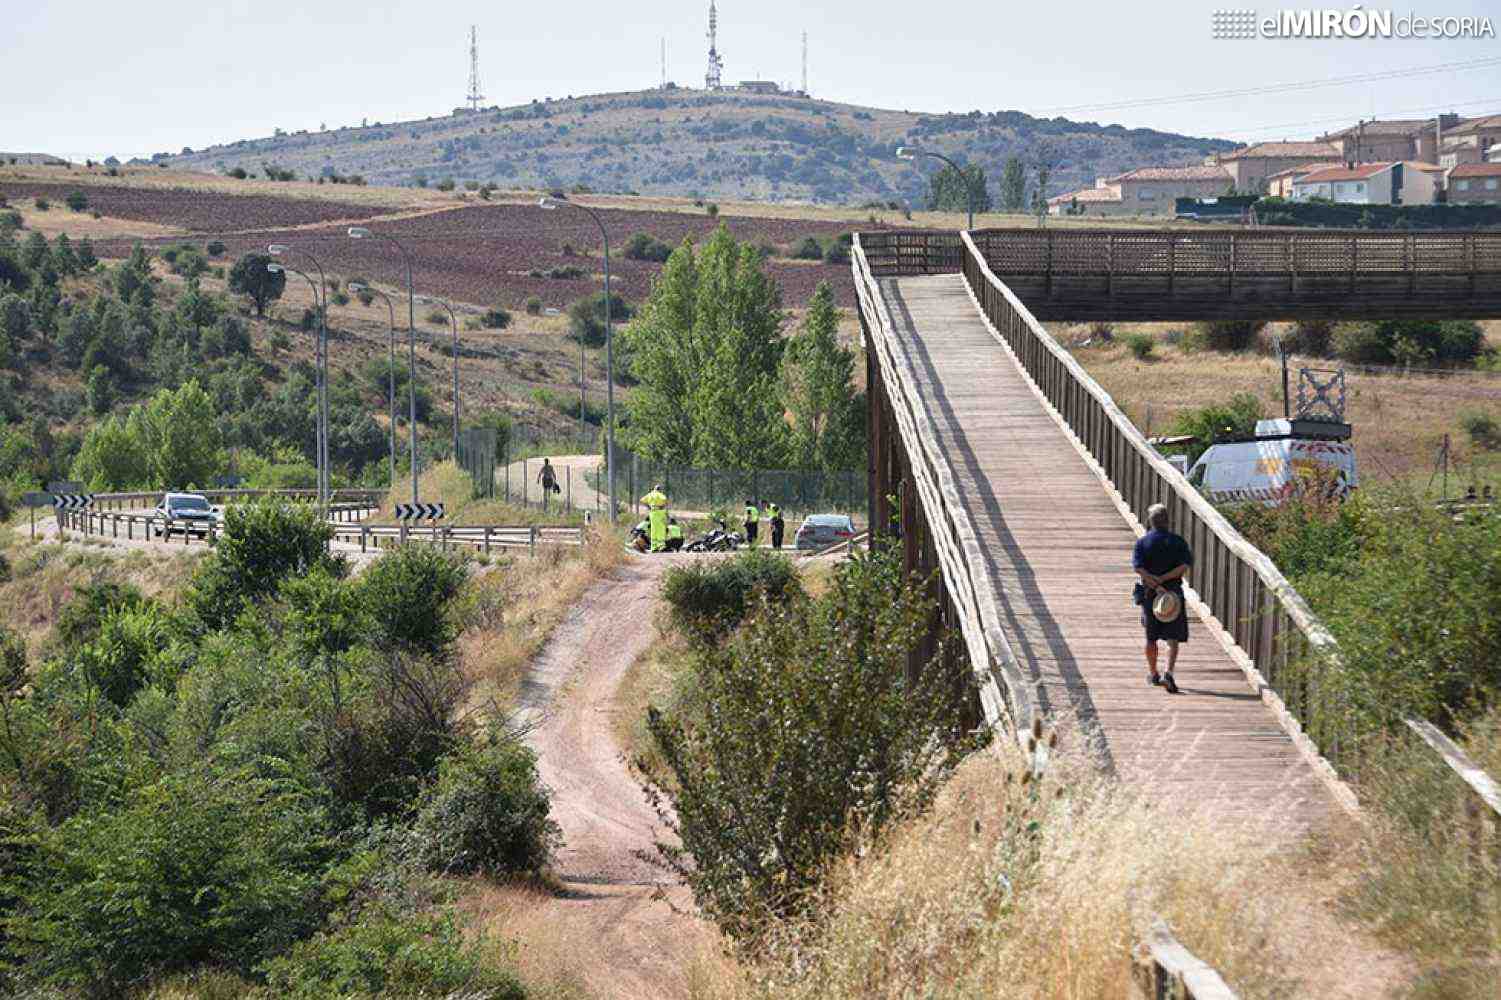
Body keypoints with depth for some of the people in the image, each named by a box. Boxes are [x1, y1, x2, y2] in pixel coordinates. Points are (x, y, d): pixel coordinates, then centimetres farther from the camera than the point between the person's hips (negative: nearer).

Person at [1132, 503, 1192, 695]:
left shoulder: (1142, 542, -1)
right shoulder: (1177, 541, 0)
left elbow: (1138, 568, -15)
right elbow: (1185, 566, -13)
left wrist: (1157, 586, -18)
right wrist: (1162, 579, -14)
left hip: (1149, 594, 1)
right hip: (1174, 594, -1)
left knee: (1151, 637, 17)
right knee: (1173, 638, -2)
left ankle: (1153, 674, 31)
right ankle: (1168, 674, -21)